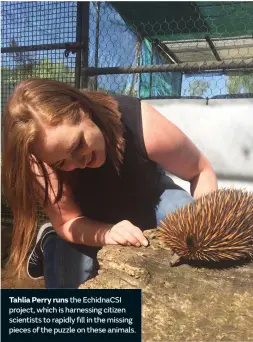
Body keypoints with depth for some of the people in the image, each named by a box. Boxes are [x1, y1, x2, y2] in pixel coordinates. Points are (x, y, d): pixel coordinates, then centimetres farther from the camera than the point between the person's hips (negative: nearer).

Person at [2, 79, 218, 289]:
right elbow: (67, 222, -23)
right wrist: (106, 234, -43)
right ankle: (51, 243, 20)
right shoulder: (46, 158, -31)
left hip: (151, 199, 0)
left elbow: (202, 172, -21)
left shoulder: (141, 123, -35)